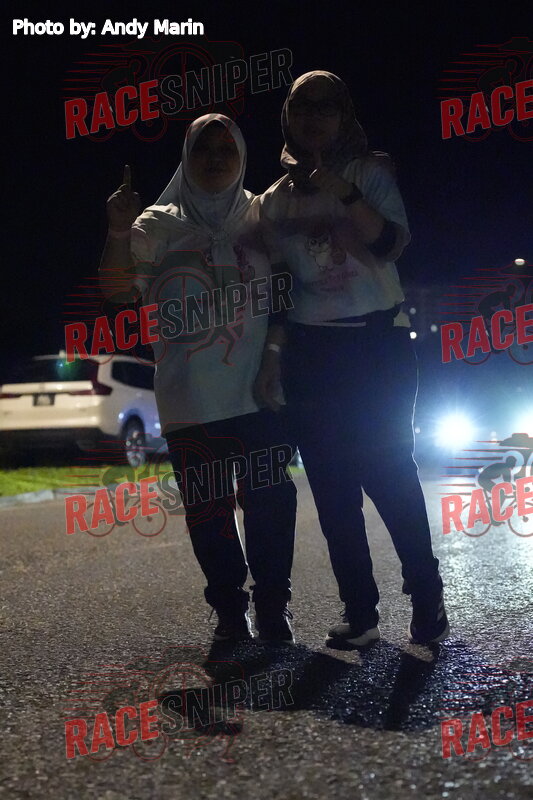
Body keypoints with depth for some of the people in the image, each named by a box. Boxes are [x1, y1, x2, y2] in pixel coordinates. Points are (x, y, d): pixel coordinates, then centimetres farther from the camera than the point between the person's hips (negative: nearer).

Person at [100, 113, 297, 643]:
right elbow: (113, 286, 1)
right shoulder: (160, 224, 9)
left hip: (259, 391, 0)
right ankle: (230, 609, 15)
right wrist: (119, 233, -16)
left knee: (268, 499, -1)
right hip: (190, 399, 1)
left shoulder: (261, 216, 9)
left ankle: (272, 605, 9)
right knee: (206, 506, 4)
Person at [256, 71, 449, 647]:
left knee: (389, 473, -6)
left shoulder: (370, 173, 0)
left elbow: (392, 243, -15)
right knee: (333, 487, 3)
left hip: (377, 342, -4)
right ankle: (359, 611, 11)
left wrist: (343, 190, -26)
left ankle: (427, 599, 8)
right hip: (311, 352, 4)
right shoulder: (276, 199, 10)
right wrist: (272, 355, 3)